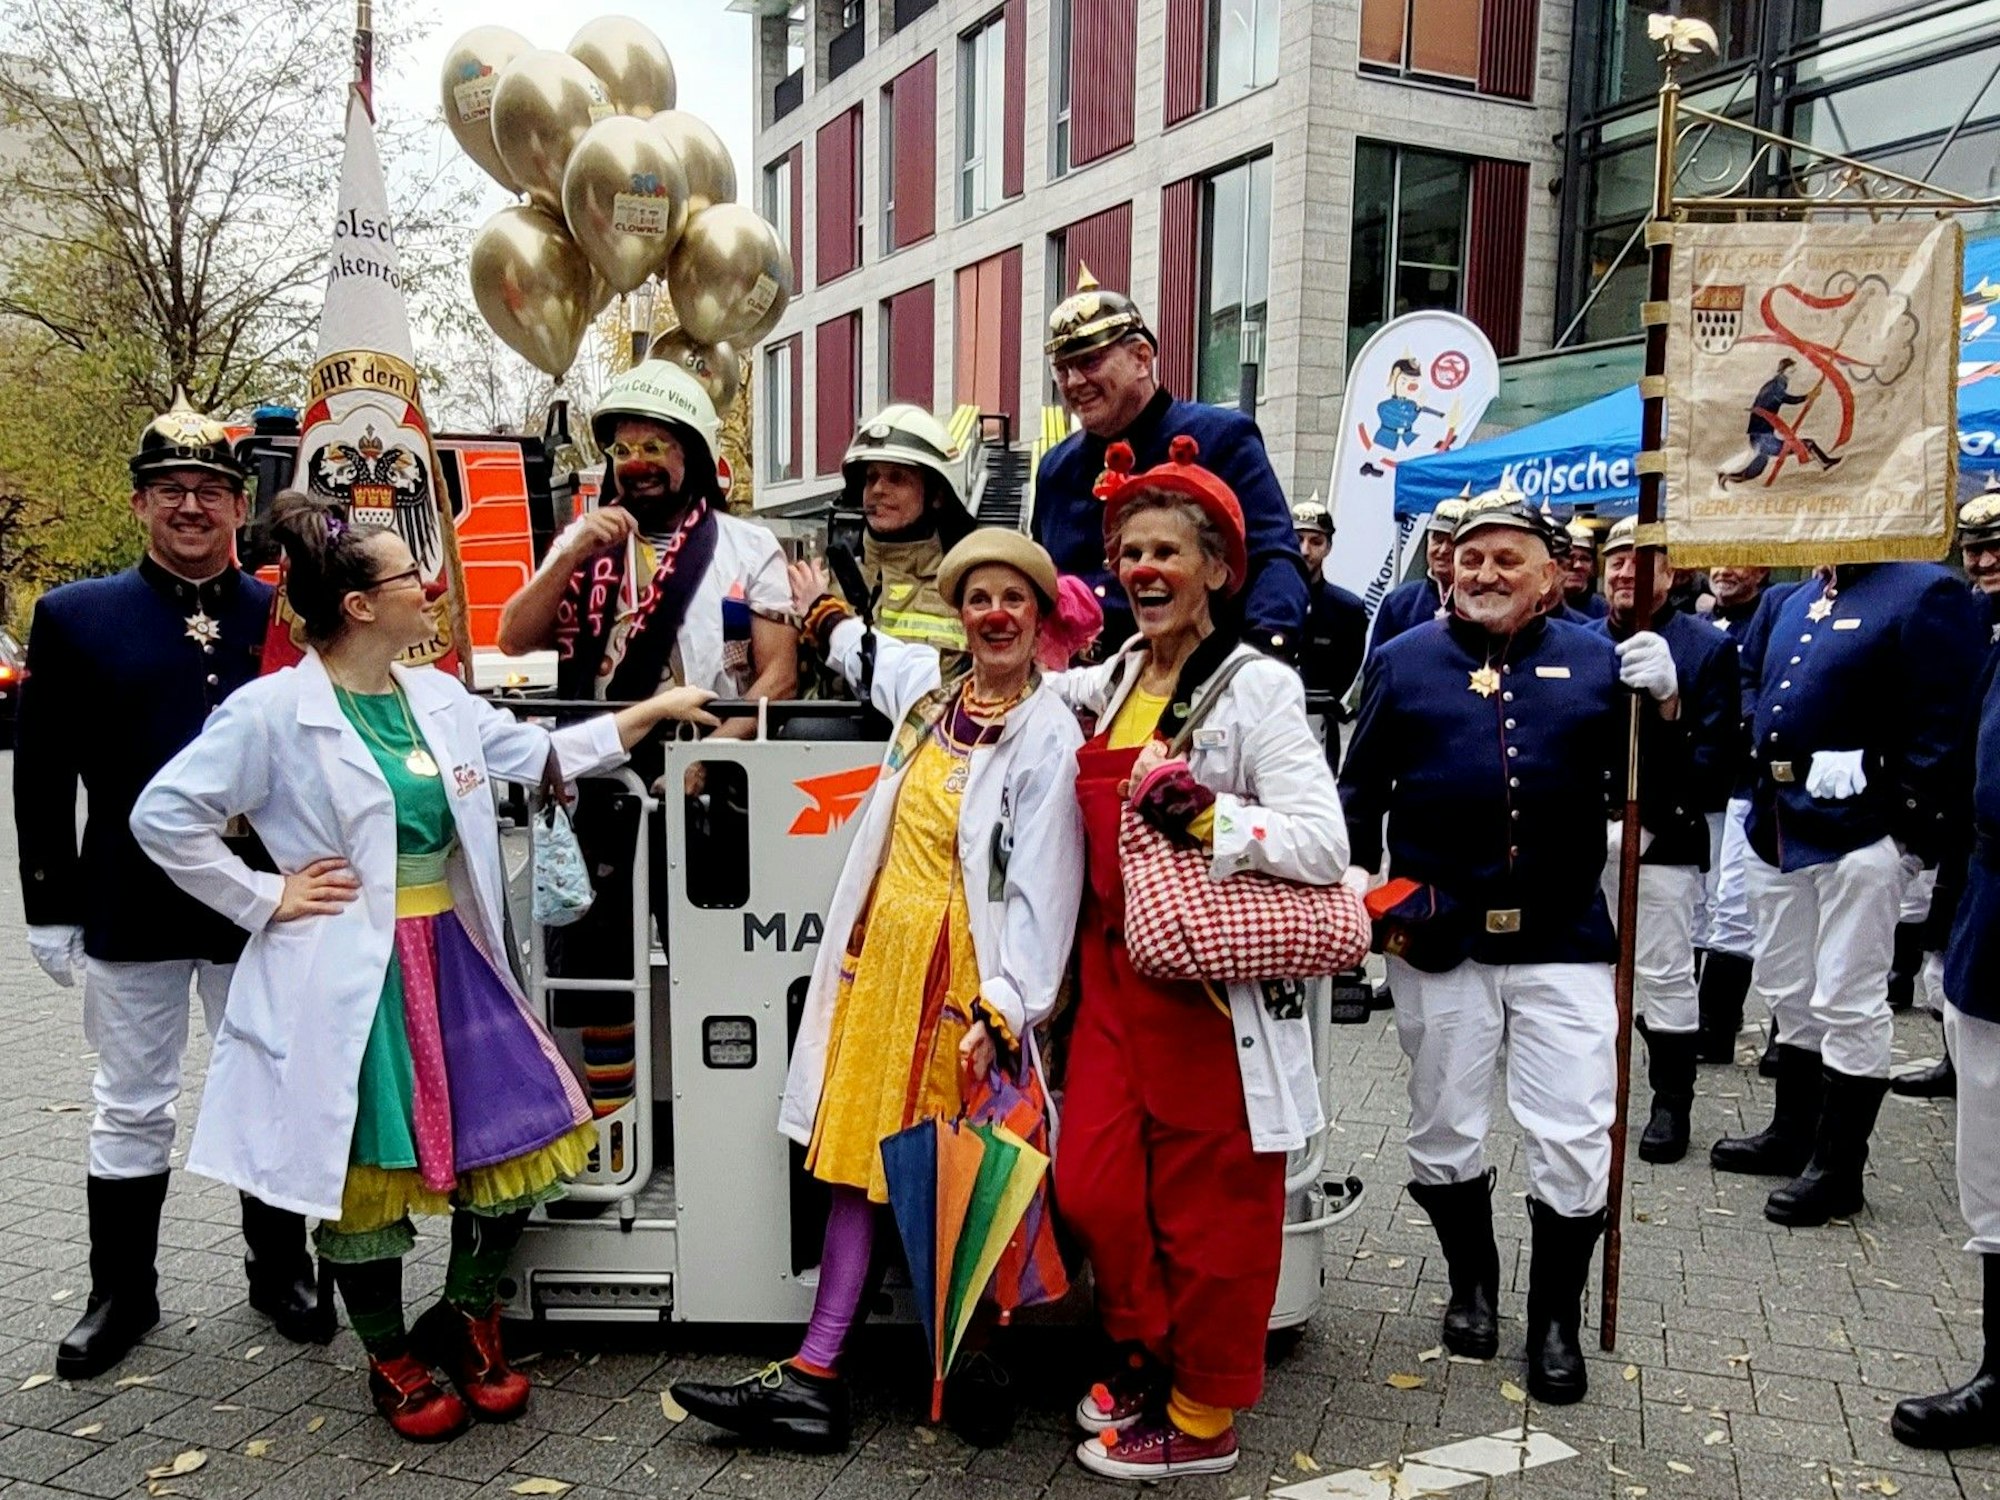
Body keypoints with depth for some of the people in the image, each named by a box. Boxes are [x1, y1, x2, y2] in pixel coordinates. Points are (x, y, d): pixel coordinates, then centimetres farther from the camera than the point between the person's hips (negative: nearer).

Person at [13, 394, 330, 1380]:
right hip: (129, 912, 0)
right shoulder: (74, 617, 1)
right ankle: (121, 1290, 30)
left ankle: (280, 1269, 31)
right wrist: (51, 909, -1)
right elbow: (43, 778, 2)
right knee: (131, 1107, 13)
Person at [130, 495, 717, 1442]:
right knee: (367, 1173, 7)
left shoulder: (439, 697, 8)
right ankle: (393, 1361, 30)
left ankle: (466, 1319, 30)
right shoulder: (274, 710, -12)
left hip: (453, 962, 6)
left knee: (519, 1144, 6)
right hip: (351, 979, -6)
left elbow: (546, 757, 13)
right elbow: (163, 815, -11)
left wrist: (656, 709, 10)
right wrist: (265, 900, -10)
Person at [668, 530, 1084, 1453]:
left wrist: (1000, 1010, -24)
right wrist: (824, 615, 49)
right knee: (857, 1160, 7)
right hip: (881, 951, 7)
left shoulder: (1050, 737, -11)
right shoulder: (929, 689, 8)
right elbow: (873, 652, 34)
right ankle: (813, 1376, 12)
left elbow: (1043, 894, -16)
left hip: (962, 972, -7)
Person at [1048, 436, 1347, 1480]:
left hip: (1210, 985, -6)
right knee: (1091, 1186, 7)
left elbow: (1325, 845, -17)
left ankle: (1201, 1418, 26)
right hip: (1112, 975, 6)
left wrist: (1204, 814, -29)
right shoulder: (1111, 682, 11)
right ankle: (1146, 1359, 33)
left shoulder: (1256, 687, -9)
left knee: (1207, 1206, 5)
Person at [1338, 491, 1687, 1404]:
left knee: (1575, 1142, 2)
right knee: (1443, 1135, 13)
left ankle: (1557, 1319, 23)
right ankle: (1472, 1283, 37)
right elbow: (1360, 786, 7)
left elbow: (1655, 796, 2)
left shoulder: (1594, 661, 5)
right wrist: (1358, 869, -7)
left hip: (1563, 940, 0)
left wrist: (1664, 708, -14)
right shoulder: (1404, 662, 4)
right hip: (1437, 938, 1)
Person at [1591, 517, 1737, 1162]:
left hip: (1663, 836, -4)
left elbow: (1716, 746, -7)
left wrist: (1654, 800, -17)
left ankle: (1671, 1103, 14)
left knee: (1664, 973, 1)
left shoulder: (1707, 647, 0)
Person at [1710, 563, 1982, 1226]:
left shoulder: (1927, 593, -9)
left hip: (1858, 833, -8)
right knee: (1789, 991, 18)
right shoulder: (1798, 600, 16)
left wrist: (1909, 828, -16)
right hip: (1778, 824, 8)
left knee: (1848, 1002, 1)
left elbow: (1942, 726, -14)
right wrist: (1762, 787, 15)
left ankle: (1837, 1166, 13)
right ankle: (1792, 1133, 33)